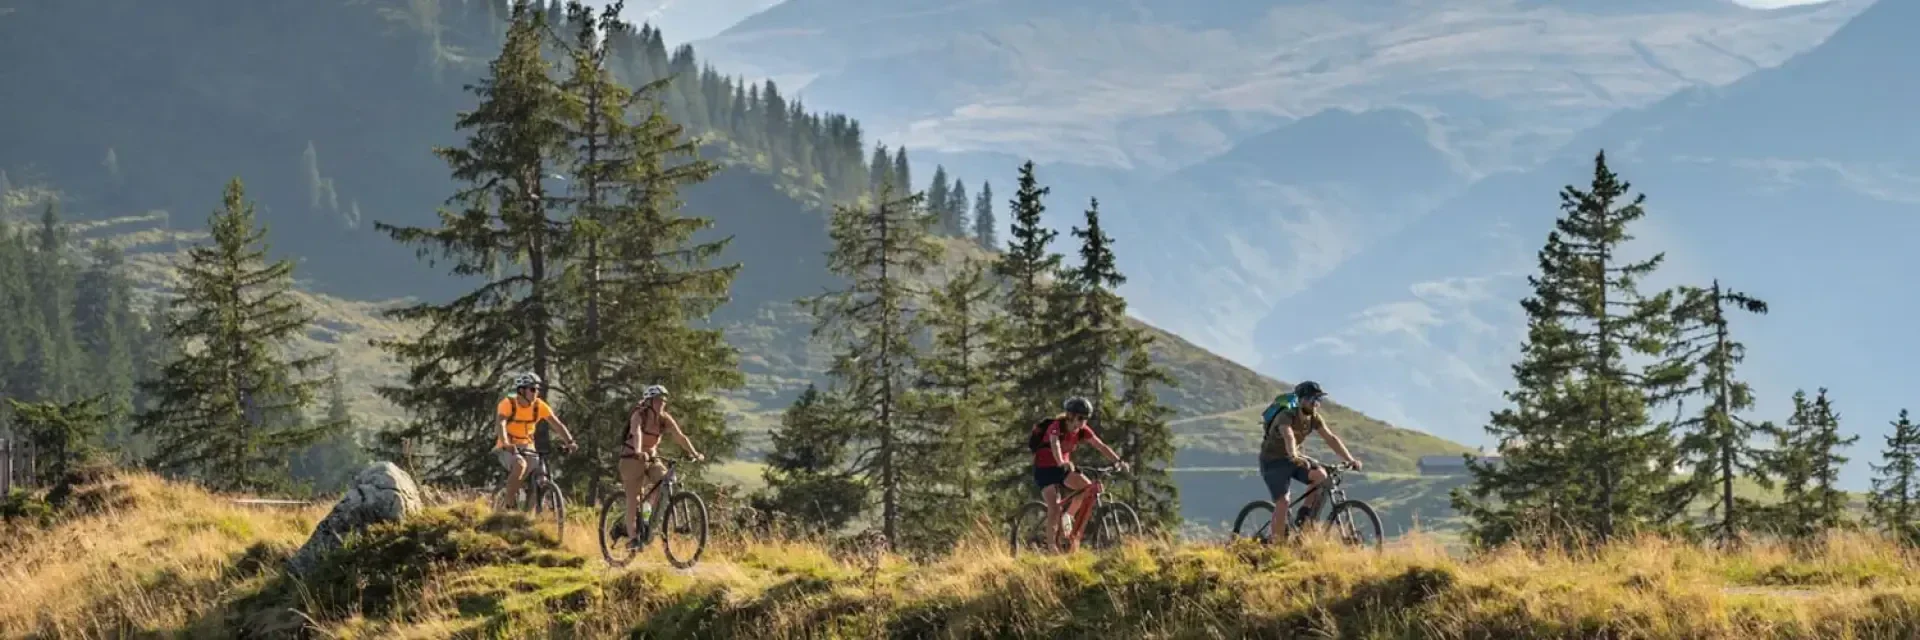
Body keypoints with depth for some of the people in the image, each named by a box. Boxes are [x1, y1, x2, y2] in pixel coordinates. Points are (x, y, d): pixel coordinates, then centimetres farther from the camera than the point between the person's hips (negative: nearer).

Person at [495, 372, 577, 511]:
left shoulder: (539, 406, -7)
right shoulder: (508, 404, -18)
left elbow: (558, 424, -12)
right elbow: (501, 424, -33)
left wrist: (570, 442, -28)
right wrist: (506, 444, -51)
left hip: (527, 448, 4)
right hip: (508, 448, -4)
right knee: (520, 465, -35)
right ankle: (507, 503, -25)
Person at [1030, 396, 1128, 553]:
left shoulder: (1082, 431, -7)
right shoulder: (1057, 426, -25)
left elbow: (1101, 446, -14)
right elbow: (1054, 445, -44)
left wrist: (1118, 461, -29)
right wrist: (1061, 463, -63)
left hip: (1063, 467, 6)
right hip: (1044, 469, -6)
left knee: (1089, 488, -15)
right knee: (1055, 508, -18)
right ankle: (1052, 546, -11)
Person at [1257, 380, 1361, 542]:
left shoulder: (1314, 418, -7)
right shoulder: (1286, 416, -29)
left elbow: (1331, 438, -10)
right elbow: (1288, 437, -48)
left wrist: (1350, 459, -20)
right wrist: (1294, 457, -67)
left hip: (1294, 458, 6)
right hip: (1273, 460, -6)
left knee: (1321, 475, -19)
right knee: (1282, 501, -20)